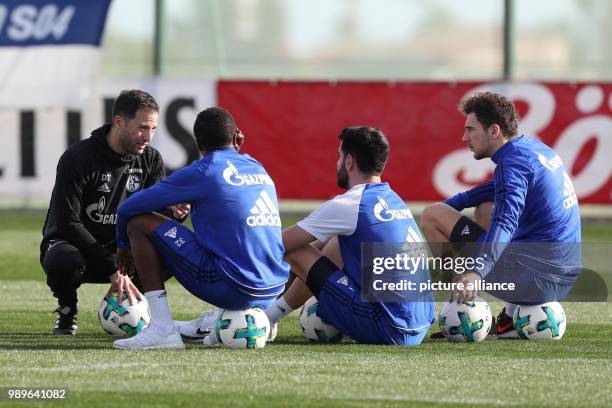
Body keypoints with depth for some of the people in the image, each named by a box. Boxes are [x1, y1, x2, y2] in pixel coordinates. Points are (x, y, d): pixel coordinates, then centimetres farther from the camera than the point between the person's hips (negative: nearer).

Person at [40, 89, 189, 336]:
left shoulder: (150, 160, -1)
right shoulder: (77, 158, -18)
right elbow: (68, 223, -23)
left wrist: (173, 211, -35)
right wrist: (111, 269, -30)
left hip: (119, 249, 4)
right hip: (71, 243, -4)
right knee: (65, 261, -41)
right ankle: (67, 309, -5)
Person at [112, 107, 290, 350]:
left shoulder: (202, 172, -2)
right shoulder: (259, 170, 15)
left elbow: (129, 209, 3)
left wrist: (124, 245, 23)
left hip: (230, 288, -7)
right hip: (272, 292, 7)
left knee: (140, 224, 1)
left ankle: (162, 330, -5)